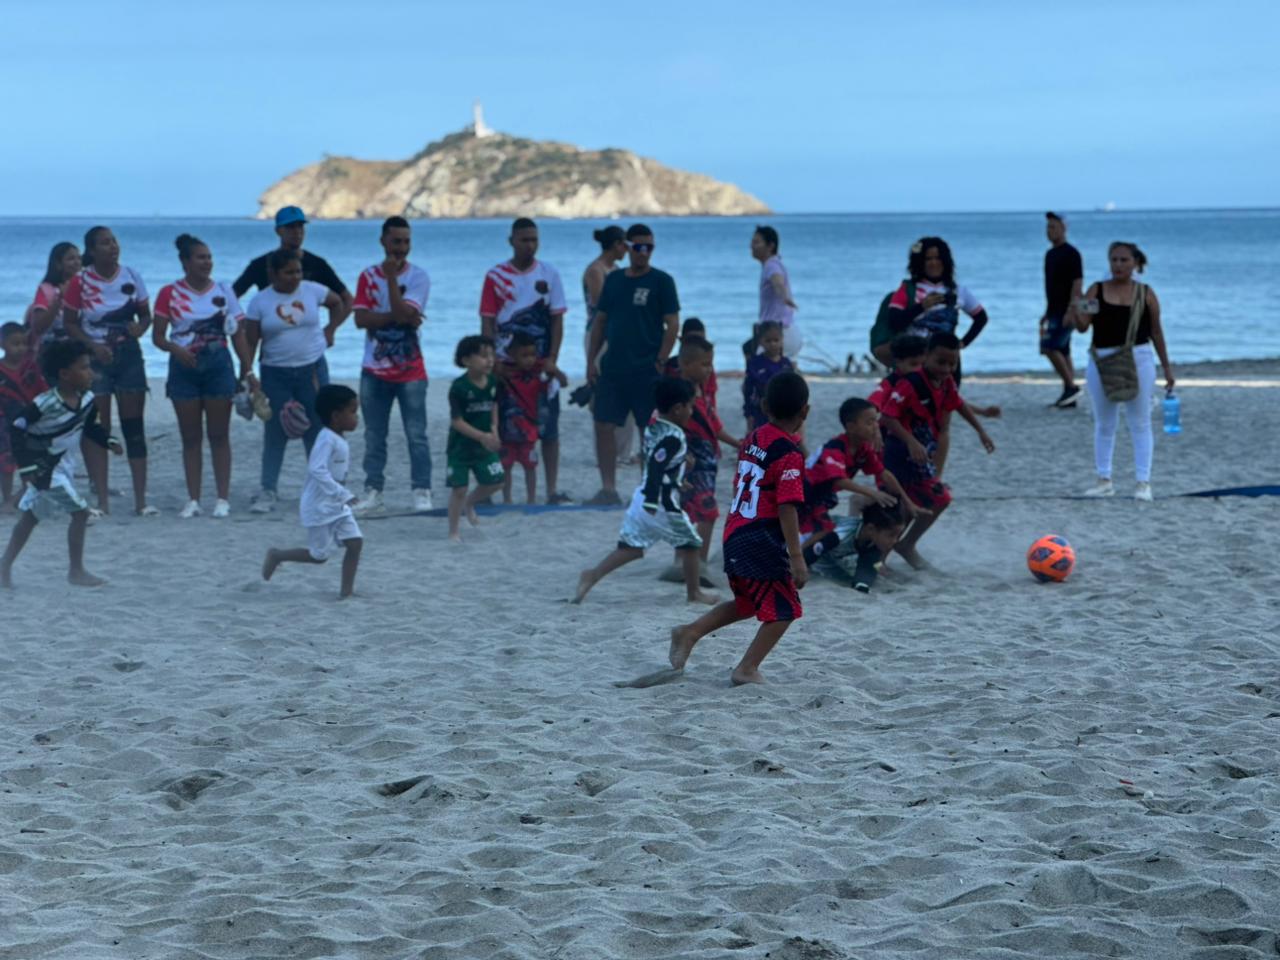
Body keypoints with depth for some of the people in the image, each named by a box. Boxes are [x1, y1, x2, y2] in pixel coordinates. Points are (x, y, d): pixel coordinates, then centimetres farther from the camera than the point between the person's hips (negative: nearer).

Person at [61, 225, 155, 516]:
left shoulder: (131, 276, 1)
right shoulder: (81, 281, -6)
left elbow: (145, 314, 9)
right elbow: (69, 323, -3)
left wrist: (140, 327, -14)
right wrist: (93, 346, -17)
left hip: (128, 353, 2)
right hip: (94, 356, -2)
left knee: (134, 425, 1)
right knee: (97, 429, -1)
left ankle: (141, 500, 3)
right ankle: (102, 500, 3)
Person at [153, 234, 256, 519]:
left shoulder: (223, 290, 4)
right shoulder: (170, 293, 0)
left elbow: (238, 334, 5)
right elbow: (158, 336, -1)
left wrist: (248, 371, -2)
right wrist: (175, 348, -22)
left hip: (218, 364, 0)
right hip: (184, 366, 0)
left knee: (219, 435, 1)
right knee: (190, 437, 4)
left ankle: (223, 498, 4)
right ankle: (193, 500, 8)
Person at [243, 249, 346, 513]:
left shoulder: (312, 291, 0)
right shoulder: (260, 301, -4)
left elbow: (337, 303, 19)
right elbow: (250, 341, -3)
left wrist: (330, 329, 8)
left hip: (311, 370, 1)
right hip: (276, 374, -1)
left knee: (316, 430, 4)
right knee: (275, 432, -2)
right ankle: (268, 491, 2)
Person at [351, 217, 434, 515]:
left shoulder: (418, 277, -3)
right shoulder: (369, 276, 5)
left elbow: (404, 313, -18)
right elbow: (361, 318, -7)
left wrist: (391, 277, -16)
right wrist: (396, 316, -17)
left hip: (410, 370, -3)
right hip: (374, 370, 3)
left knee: (417, 435, -3)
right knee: (374, 436, 6)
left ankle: (421, 491, -1)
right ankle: (373, 492, 10)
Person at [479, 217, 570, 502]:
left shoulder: (548, 274, 4)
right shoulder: (496, 276, 1)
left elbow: (557, 319, 3)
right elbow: (487, 322, 0)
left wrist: (552, 359, -7)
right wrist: (494, 361, -10)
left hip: (542, 364, 1)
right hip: (507, 366, -1)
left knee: (549, 428, 1)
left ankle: (552, 489, 5)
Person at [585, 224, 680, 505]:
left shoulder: (661, 281, -2)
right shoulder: (613, 279, 11)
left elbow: (672, 324, -5)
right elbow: (600, 321, 15)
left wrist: (660, 362, -11)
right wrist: (591, 360, 9)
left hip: (646, 370, -4)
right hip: (613, 368, 4)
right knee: (603, 426, -1)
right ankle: (608, 488, 6)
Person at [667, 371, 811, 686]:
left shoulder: (752, 439, 9)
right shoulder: (790, 455, -15)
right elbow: (787, 509, -19)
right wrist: (796, 558, -18)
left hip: (734, 535, 8)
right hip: (763, 539, -8)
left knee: (747, 603, 26)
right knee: (784, 610, 1)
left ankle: (690, 633, 22)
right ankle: (747, 669, -2)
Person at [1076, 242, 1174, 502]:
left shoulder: (1146, 294, 2)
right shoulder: (1097, 290, 3)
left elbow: (1156, 331, 7)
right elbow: (1082, 326, -4)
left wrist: (1167, 366, 8)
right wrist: (1078, 310, -26)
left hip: (1138, 360, -2)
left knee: (1140, 423, 1)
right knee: (1103, 424, 10)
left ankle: (1143, 482, 2)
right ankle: (1104, 480, 18)